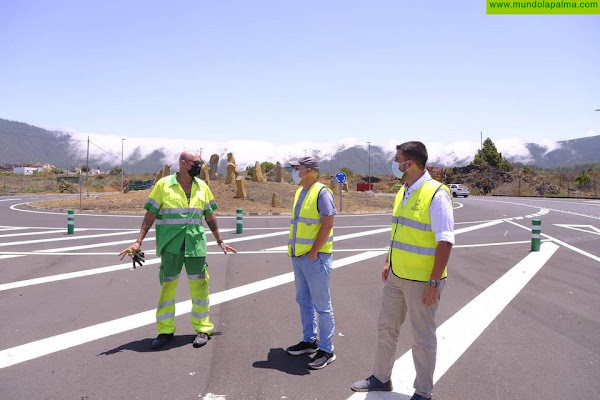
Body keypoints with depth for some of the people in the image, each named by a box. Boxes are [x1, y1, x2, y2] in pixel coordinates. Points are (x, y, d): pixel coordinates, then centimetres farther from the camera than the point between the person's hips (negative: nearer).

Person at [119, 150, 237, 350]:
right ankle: (165, 330, 19)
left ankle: (203, 329, 18)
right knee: (167, 284, 5)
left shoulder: (202, 186, 7)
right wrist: (138, 242, -7)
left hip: (195, 243, 2)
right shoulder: (163, 184, -2)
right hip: (170, 244, -2)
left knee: (199, 284, 4)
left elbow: (210, 216, 14)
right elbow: (150, 215, -1)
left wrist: (220, 241, 16)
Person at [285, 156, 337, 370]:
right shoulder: (300, 192, 14)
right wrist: (293, 248, 15)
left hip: (315, 257, -9)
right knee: (303, 301, 17)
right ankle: (309, 340, 31)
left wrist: (314, 251, -19)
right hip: (298, 256, 9)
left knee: (322, 305, -2)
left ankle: (326, 350, 7)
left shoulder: (322, 192, -13)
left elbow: (327, 224, -19)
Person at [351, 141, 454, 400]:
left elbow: (445, 242, -21)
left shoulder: (436, 194, -18)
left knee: (422, 338, 8)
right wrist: (389, 262, 17)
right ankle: (381, 378, 37)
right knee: (386, 327, 18)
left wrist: (434, 282, -22)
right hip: (396, 276, 8)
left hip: (421, 281, -8)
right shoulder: (403, 192, 8)